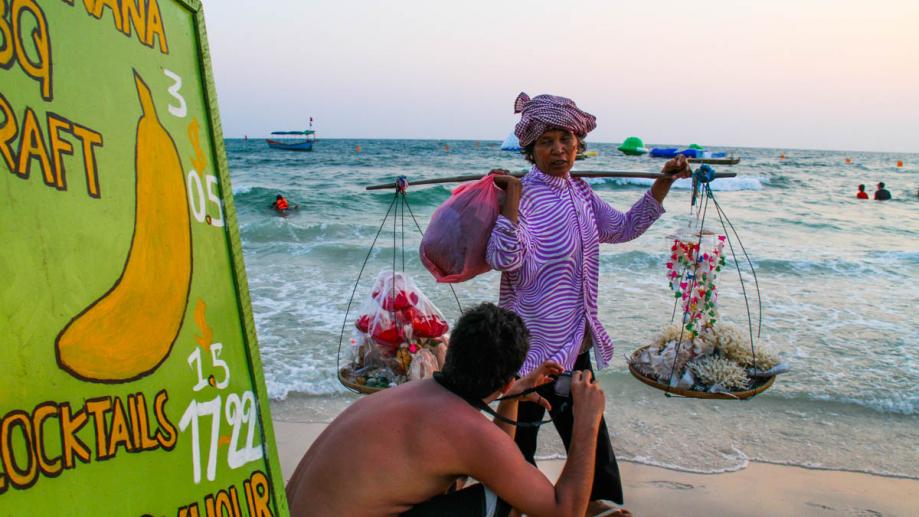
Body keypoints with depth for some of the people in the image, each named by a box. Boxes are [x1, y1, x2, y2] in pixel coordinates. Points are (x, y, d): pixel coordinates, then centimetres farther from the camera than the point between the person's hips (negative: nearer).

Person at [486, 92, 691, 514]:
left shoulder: (579, 191, 7)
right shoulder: (525, 195, -18)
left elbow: (622, 229, 19)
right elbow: (505, 259, -31)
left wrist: (663, 183, 15)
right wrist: (512, 196, -33)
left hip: (575, 340, 8)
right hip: (533, 344, -8)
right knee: (522, 434, 6)